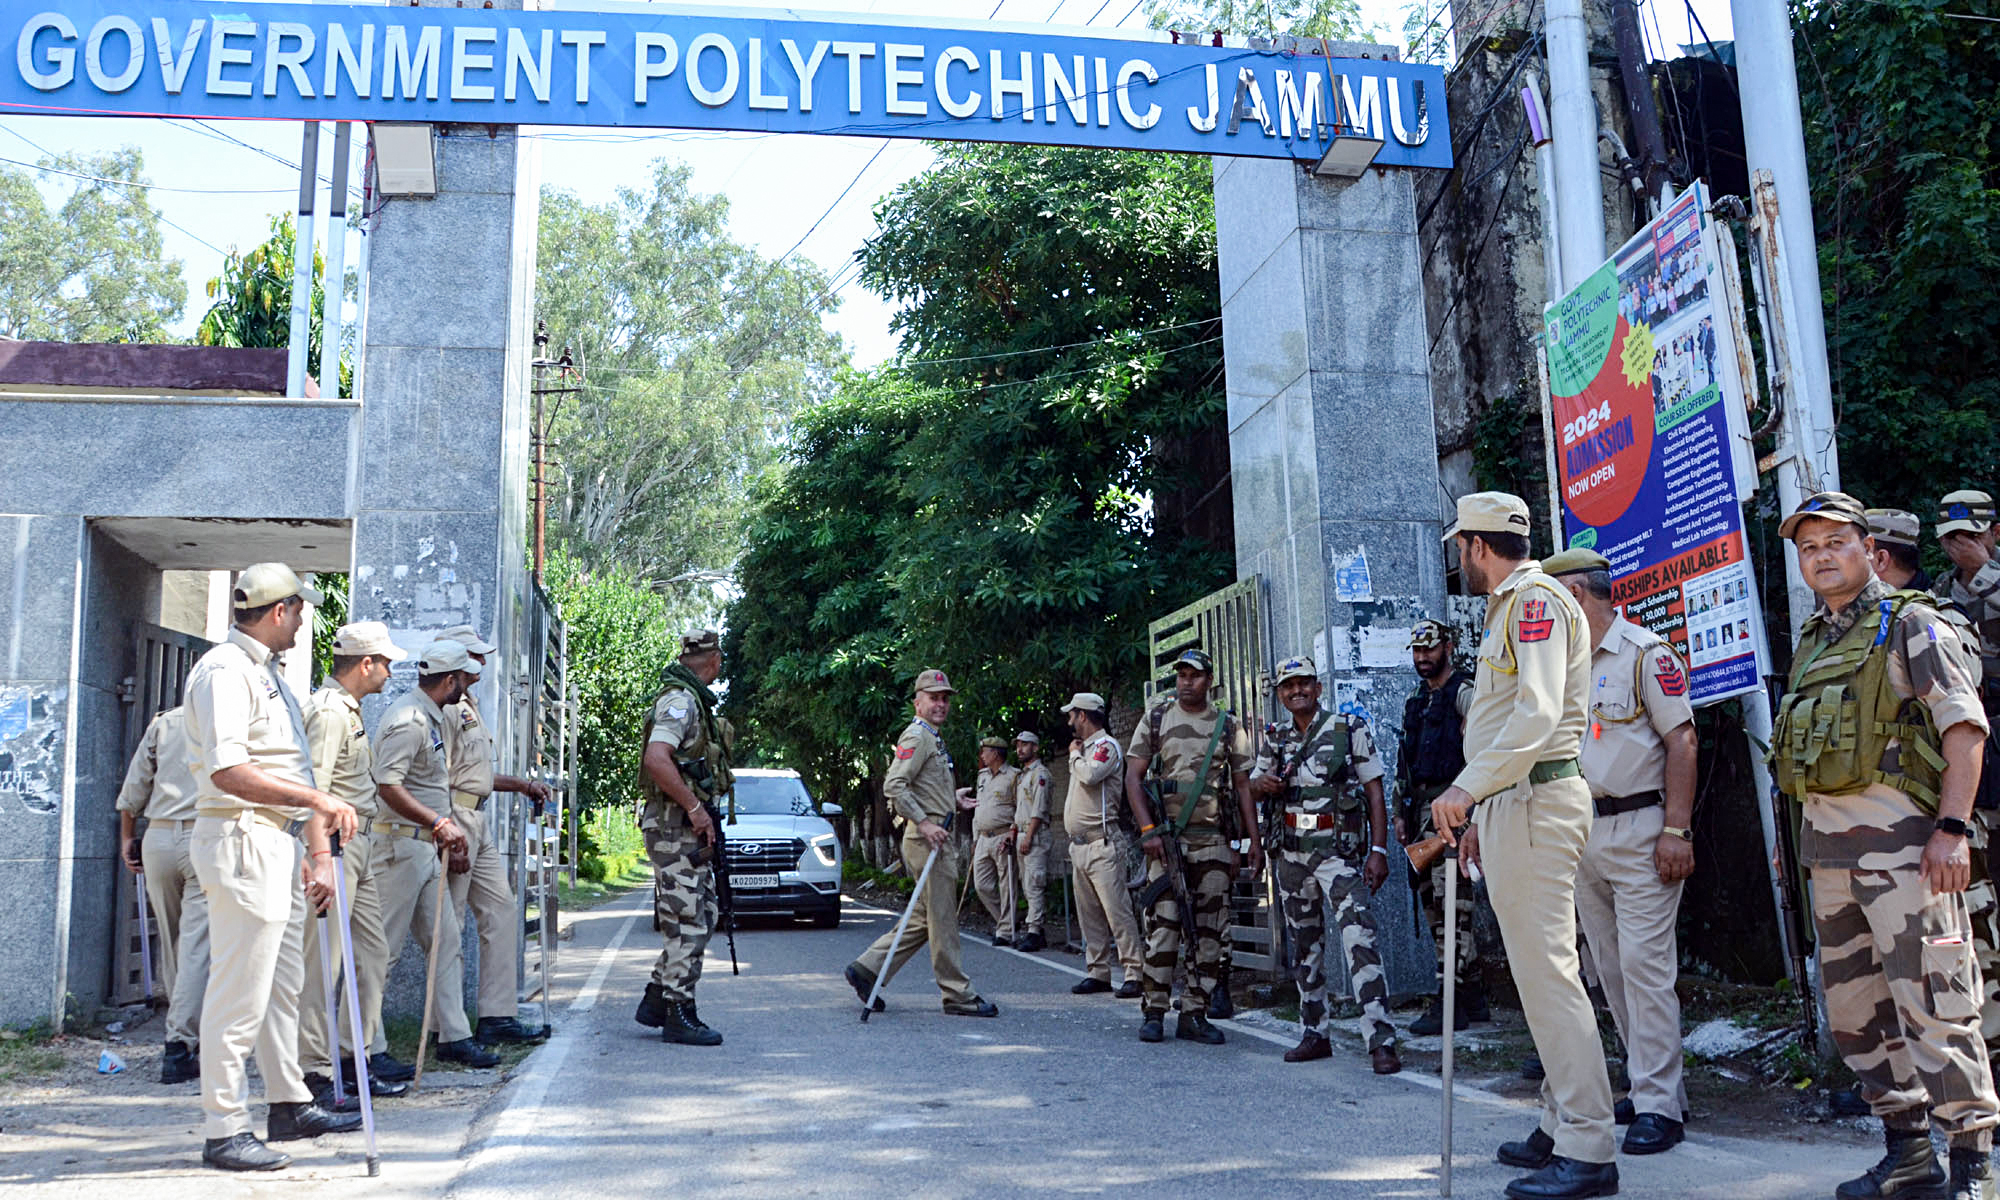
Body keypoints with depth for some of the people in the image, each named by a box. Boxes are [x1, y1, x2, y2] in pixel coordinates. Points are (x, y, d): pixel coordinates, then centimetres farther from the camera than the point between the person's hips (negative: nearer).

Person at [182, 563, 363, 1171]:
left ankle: (290, 1105, 29)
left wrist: (318, 848, 13)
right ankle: (224, 1131, 2)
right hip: (240, 840, -10)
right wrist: (317, 799, -24)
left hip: (278, 841, 11)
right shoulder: (225, 670, -13)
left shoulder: (269, 675, 19)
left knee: (282, 984, 17)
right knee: (240, 992, -6)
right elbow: (229, 772, -24)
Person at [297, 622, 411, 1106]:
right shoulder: (328, 711, -14)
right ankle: (313, 1070, 1)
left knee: (373, 955, 11)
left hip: (360, 847, 11)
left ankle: (355, 1057, 18)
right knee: (322, 960, -5)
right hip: (333, 846, -11)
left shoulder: (350, 710, 19)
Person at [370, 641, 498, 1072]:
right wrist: (440, 823, -27)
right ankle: (366, 1049, 1)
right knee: (381, 949, -4)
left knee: (447, 943, 11)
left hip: (428, 847, 10)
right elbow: (387, 785, -25)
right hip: (399, 843, -10)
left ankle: (454, 1036, 17)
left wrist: (448, 838, 24)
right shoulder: (408, 720, -15)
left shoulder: (432, 717, 17)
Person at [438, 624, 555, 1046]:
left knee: (501, 910, 9)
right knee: (449, 924, -5)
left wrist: (522, 785, 24)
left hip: (478, 821, 11)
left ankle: (498, 1016, 12)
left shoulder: (467, 705, 21)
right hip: (454, 820, -11)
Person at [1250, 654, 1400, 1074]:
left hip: (1339, 850, -5)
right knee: (1304, 945, 11)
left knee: (1359, 938, -16)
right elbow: (1253, 784, 23)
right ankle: (1314, 1034, 22)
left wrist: (1378, 850, -10)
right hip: (1291, 853, 5)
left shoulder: (1350, 729, 1)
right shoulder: (1275, 739, 12)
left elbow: (1374, 792, -1)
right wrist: (1264, 783, -3)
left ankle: (1382, 1042, -18)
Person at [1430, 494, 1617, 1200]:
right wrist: (1481, 815, 23)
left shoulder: (1537, 599, -10)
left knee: (1547, 970, -11)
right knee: (1537, 970, 13)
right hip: (1511, 804, 11)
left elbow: (1538, 715, -23)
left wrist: (1467, 789, -24)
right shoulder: (1509, 608, 23)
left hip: (1535, 801, -11)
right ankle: (1561, 1126, 20)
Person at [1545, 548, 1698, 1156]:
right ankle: (1656, 1085, 20)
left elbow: (1681, 741, -11)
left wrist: (1676, 830, -17)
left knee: (1645, 963, -9)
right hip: (1581, 833, 8)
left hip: (1639, 827, -8)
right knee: (1611, 969, 10)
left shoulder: (1646, 652, -7)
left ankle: (1658, 1106, -3)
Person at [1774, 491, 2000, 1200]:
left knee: (1932, 1005, -7)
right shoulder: (1811, 643, 19)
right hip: (1826, 844, 8)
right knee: (1852, 1008, 11)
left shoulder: (1911, 625, -2)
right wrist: (1798, 841, 21)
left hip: (1898, 838, -8)